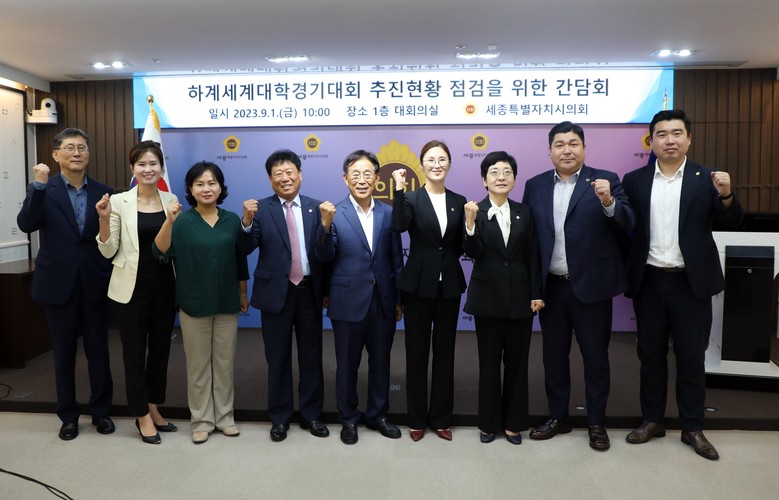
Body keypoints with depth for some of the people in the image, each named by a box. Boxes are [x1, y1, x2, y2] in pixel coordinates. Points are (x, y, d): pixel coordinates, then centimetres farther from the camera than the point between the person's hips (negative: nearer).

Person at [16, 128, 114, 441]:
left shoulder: (103, 192, 3)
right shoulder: (43, 190, 0)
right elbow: (26, 224, -17)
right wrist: (39, 184, -22)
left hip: (94, 284, 1)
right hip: (58, 284, -1)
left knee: (98, 350, 9)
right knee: (63, 352, 11)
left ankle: (101, 411, 26)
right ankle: (68, 415, 26)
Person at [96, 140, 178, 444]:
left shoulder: (172, 200, 3)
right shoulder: (119, 202, -6)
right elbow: (108, 251, -5)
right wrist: (104, 219, -20)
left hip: (166, 285, 4)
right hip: (134, 286, -3)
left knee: (161, 348, 13)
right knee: (135, 350, 6)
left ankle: (154, 409, 29)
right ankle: (142, 416, 21)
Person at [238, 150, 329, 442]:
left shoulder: (315, 208, 2)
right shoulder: (261, 209, -2)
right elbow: (245, 249, -10)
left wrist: (326, 291, -2)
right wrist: (247, 220, -28)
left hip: (309, 292, 2)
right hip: (276, 293, -1)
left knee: (311, 356, 11)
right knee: (278, 359, 10)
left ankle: (311, 415, 28)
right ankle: (280, 418, 26)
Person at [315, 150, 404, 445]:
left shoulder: (388, 214, 1)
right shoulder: (334, 214, -6)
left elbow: (396, 260, 5)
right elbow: (324, 257, -10)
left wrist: (399, 299, 7)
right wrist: (325, 224, -26)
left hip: (384, 302, 3)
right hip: (349, 302, -2)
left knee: (380, 362, 15)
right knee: (347, 364, 12)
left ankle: (377, 415, 34)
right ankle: (348, 419, 31)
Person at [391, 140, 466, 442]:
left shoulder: (459, 201, 7)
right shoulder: (411, 199, -2)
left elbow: (461, 247, 10)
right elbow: (399, 226, -25)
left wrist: (471, 222, -4)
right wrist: (399, 189, -26)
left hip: (449, 285, 3)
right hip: (419, 285, -3)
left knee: (444, 352, 11)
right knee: (417, 352, 6)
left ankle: (441, 418, 25)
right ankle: (417, 419, 21)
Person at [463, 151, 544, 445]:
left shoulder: (524, 213, 4)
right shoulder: (475, 211, -4)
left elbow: (533, 257, 4)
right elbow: (472, 253, -16)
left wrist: (536, 294, 0)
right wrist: (470, 223, -32)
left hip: (520, 296, 2)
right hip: (488, 296, -2)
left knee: (517, 362, 10)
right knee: (489, 362, 9)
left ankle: (513, 423, 26)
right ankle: (489, 423, 24)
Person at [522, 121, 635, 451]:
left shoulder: (605, 181, -3)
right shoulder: (535, 186, 5)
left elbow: (628, 225, -12)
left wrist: (608, 202, -32)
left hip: (590, 286, -3)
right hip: (551, 287, 3)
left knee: (595, 356, 9)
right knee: (553, 355, 14)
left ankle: (596, 423, 27)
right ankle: (558, 418, 31)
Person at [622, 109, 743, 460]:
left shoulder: (706, 178, 0)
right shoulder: (635, 180, 3)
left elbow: (731, 222, -7)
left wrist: (726, 195, -25)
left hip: (690, 282, -1)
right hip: (648, 281, 1)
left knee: (691, 356, 8)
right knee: (650, 354, 11)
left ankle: (693, 428, 22)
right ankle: (652, 420, 25)